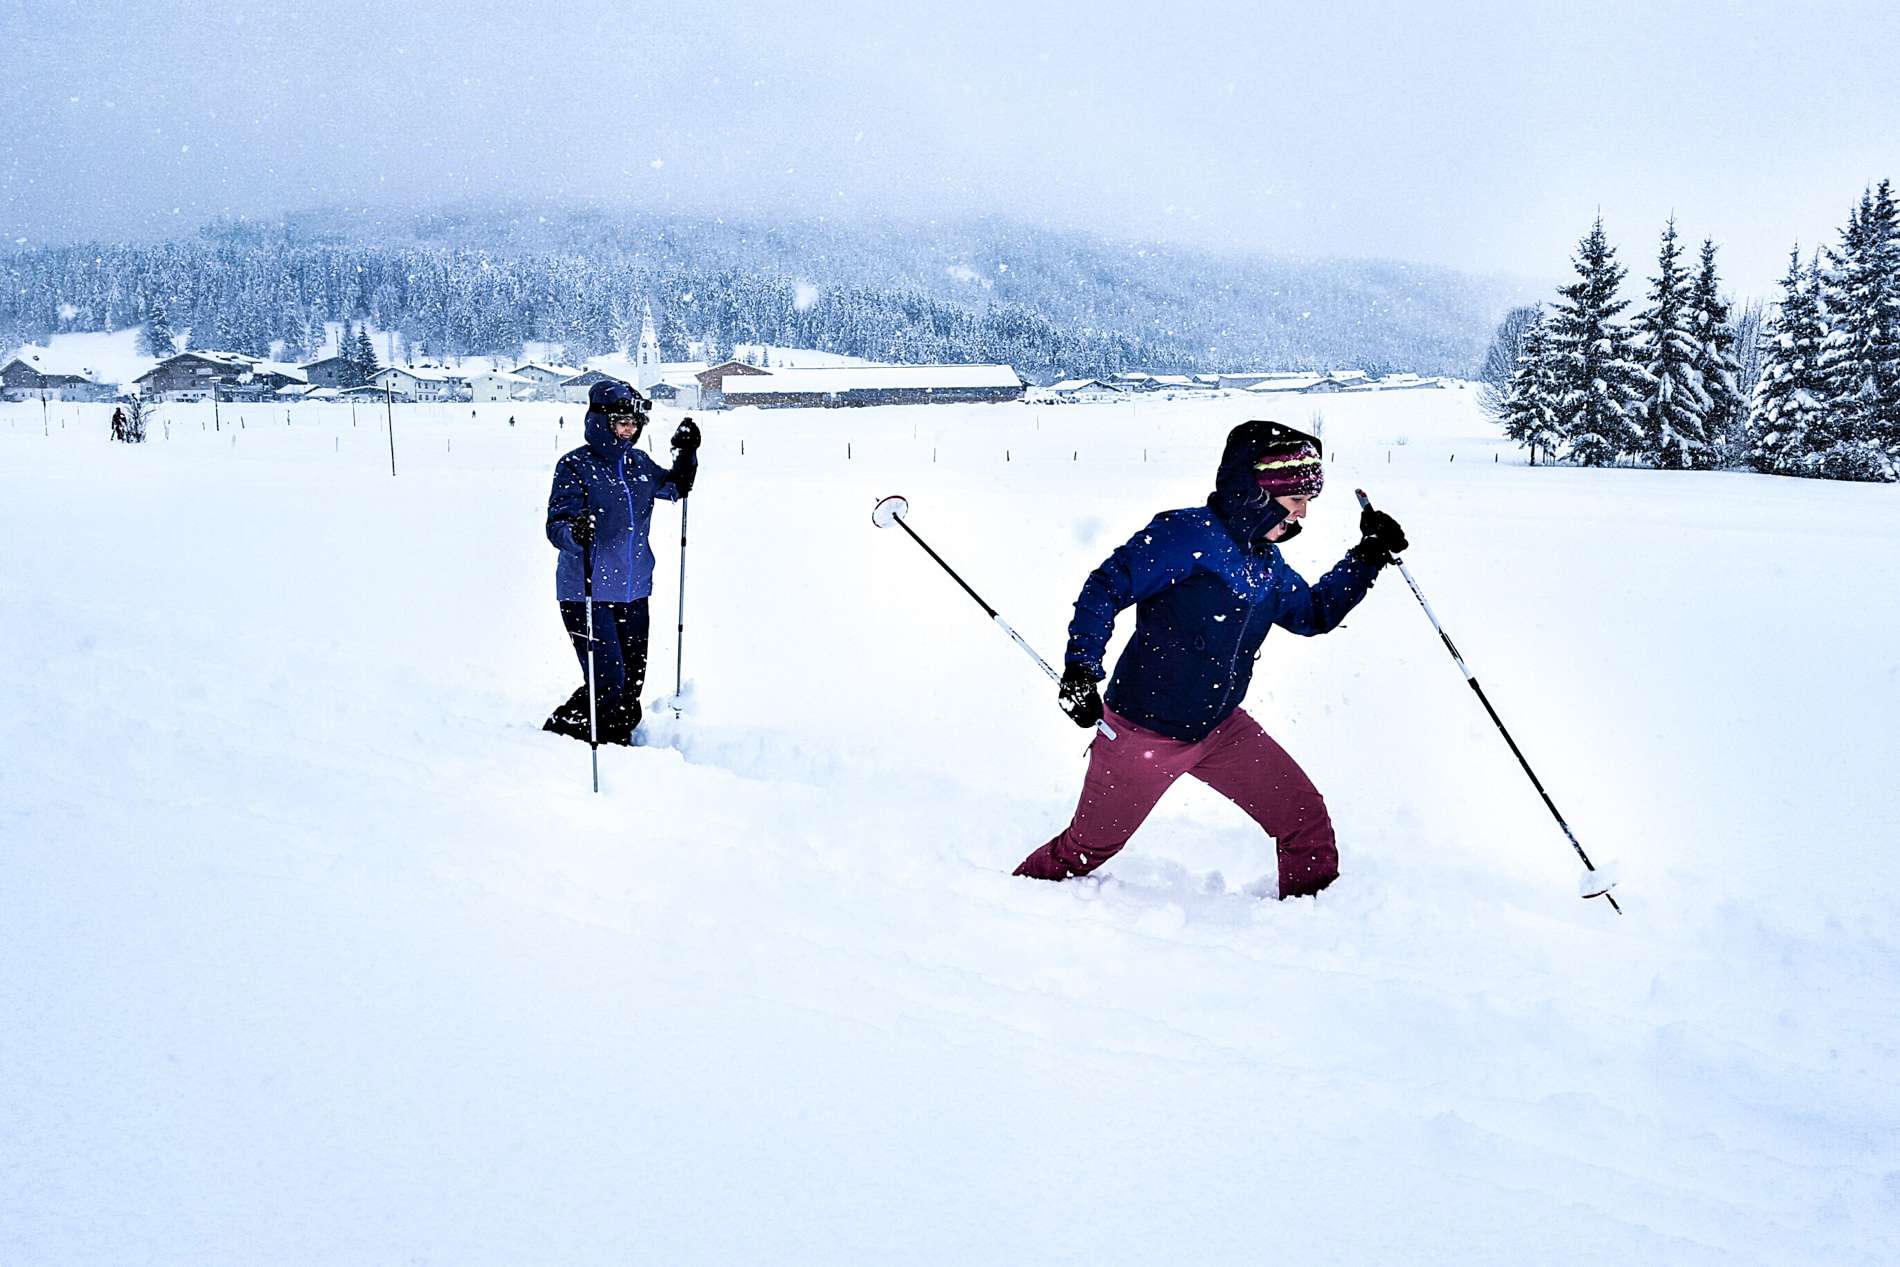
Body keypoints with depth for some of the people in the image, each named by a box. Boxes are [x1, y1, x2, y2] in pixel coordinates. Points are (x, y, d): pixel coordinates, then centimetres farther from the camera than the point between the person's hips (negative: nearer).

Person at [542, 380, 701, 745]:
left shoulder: (638, 463, 9)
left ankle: (616, 743, 30)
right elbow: (556, 526, -18)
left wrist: (687, 455, 10)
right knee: (609, 683, -13)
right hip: (587, 594, -6)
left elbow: (674, 488, 27)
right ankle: (558, 735, 6)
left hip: (633, 592, 7)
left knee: (632, 681, 12)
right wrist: (575, 532, -40)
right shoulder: (575, 466, -10)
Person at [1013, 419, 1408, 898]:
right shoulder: (1186, 534, -20)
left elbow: (1315, 613, 21)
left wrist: (1368, 556, 11)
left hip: (1220, 728, 7)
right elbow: (1105, 588, -20)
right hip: (1144, 729, -7)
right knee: (1087, 848, 7)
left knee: (1306, 817, 0)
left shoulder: (1267, 563, 6)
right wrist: (1081, 668, -29)